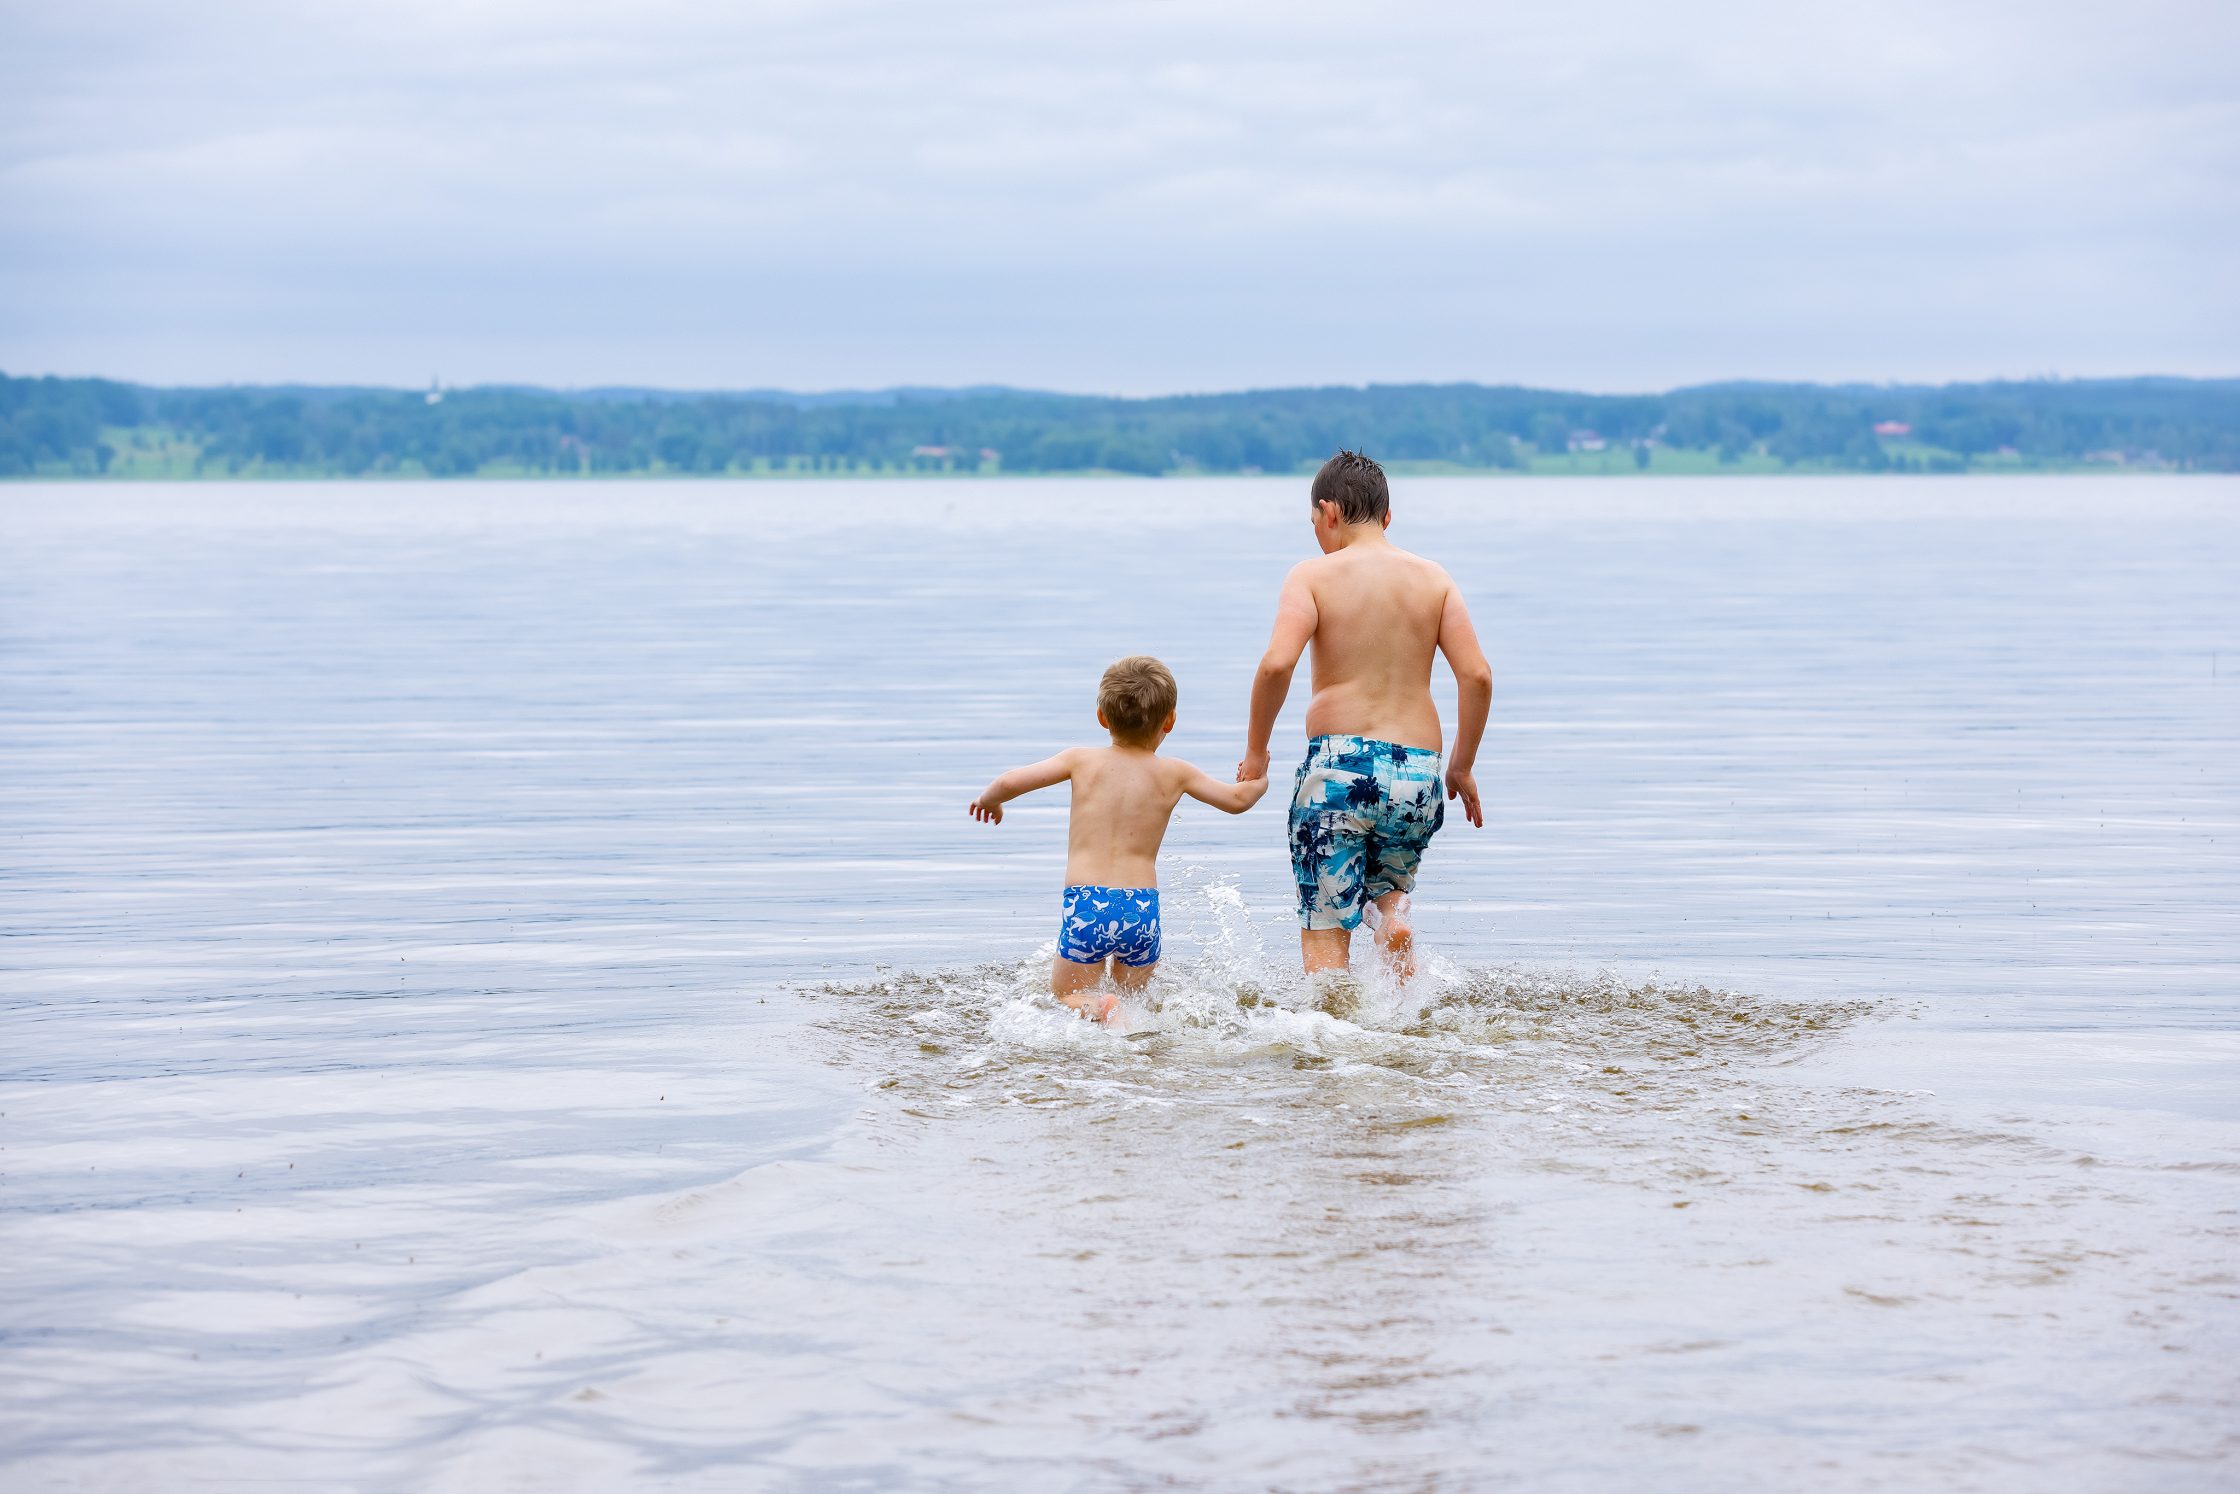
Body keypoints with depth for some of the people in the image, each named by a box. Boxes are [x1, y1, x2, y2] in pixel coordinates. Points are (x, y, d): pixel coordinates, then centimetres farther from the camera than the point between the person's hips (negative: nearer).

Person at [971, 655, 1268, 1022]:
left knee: (1065, 995, 11)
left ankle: (1099, 1010, -20)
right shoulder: (1173, 774, 6)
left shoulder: (1081, 761, 3)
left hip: (1086, 903, -2)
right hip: (1142, 906, 2)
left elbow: (1011, 782, 1)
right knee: (1133, 991, 25)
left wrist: (989, 799, 25)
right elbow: (1238, 799, 15)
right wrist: (1257, 780, 39)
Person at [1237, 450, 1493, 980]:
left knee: (1325, 930, 2)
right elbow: (1477, 675, 1)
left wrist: (1256, 749, -3)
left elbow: (1277, 663, -16)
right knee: (1388, 890, 28)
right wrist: (1462, 765, 11)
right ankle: (1395, 919, -3)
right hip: (1418, 770, 4)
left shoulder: (1314, 575, -1)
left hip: (1339, 763, -4)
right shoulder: (1433, 579, 9)